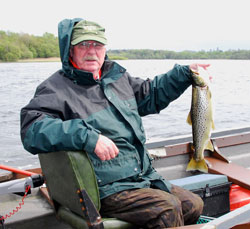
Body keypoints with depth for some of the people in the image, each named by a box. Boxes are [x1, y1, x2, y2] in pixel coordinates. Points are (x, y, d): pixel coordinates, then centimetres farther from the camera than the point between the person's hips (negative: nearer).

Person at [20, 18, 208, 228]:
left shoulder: (116, 75, 13)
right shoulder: (56, 88, -10)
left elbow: (151, 94, 28)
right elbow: (32, 130, -26)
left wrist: (185, 74, 19)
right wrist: (88, 137, -34)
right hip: (106, 190, -8)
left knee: (194, 205, 5)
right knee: (167, 209, -24)